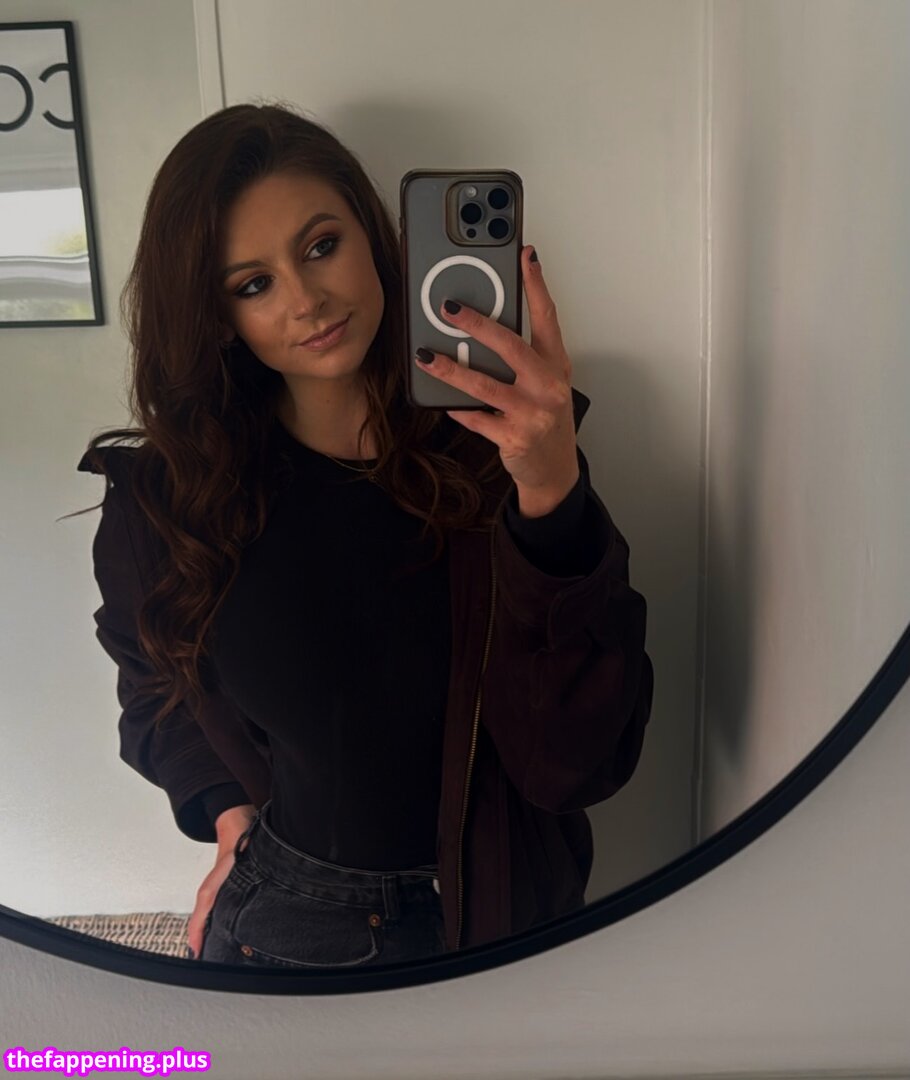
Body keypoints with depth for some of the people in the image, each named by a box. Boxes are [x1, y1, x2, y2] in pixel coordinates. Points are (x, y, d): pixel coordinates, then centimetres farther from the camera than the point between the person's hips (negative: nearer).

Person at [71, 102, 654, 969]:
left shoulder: (497, 445, -18)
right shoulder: (169, 495, -12)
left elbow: (576, 765, -25)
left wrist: (552, 497, -36)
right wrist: (232, 816, -9)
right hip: (281, 919, 2)